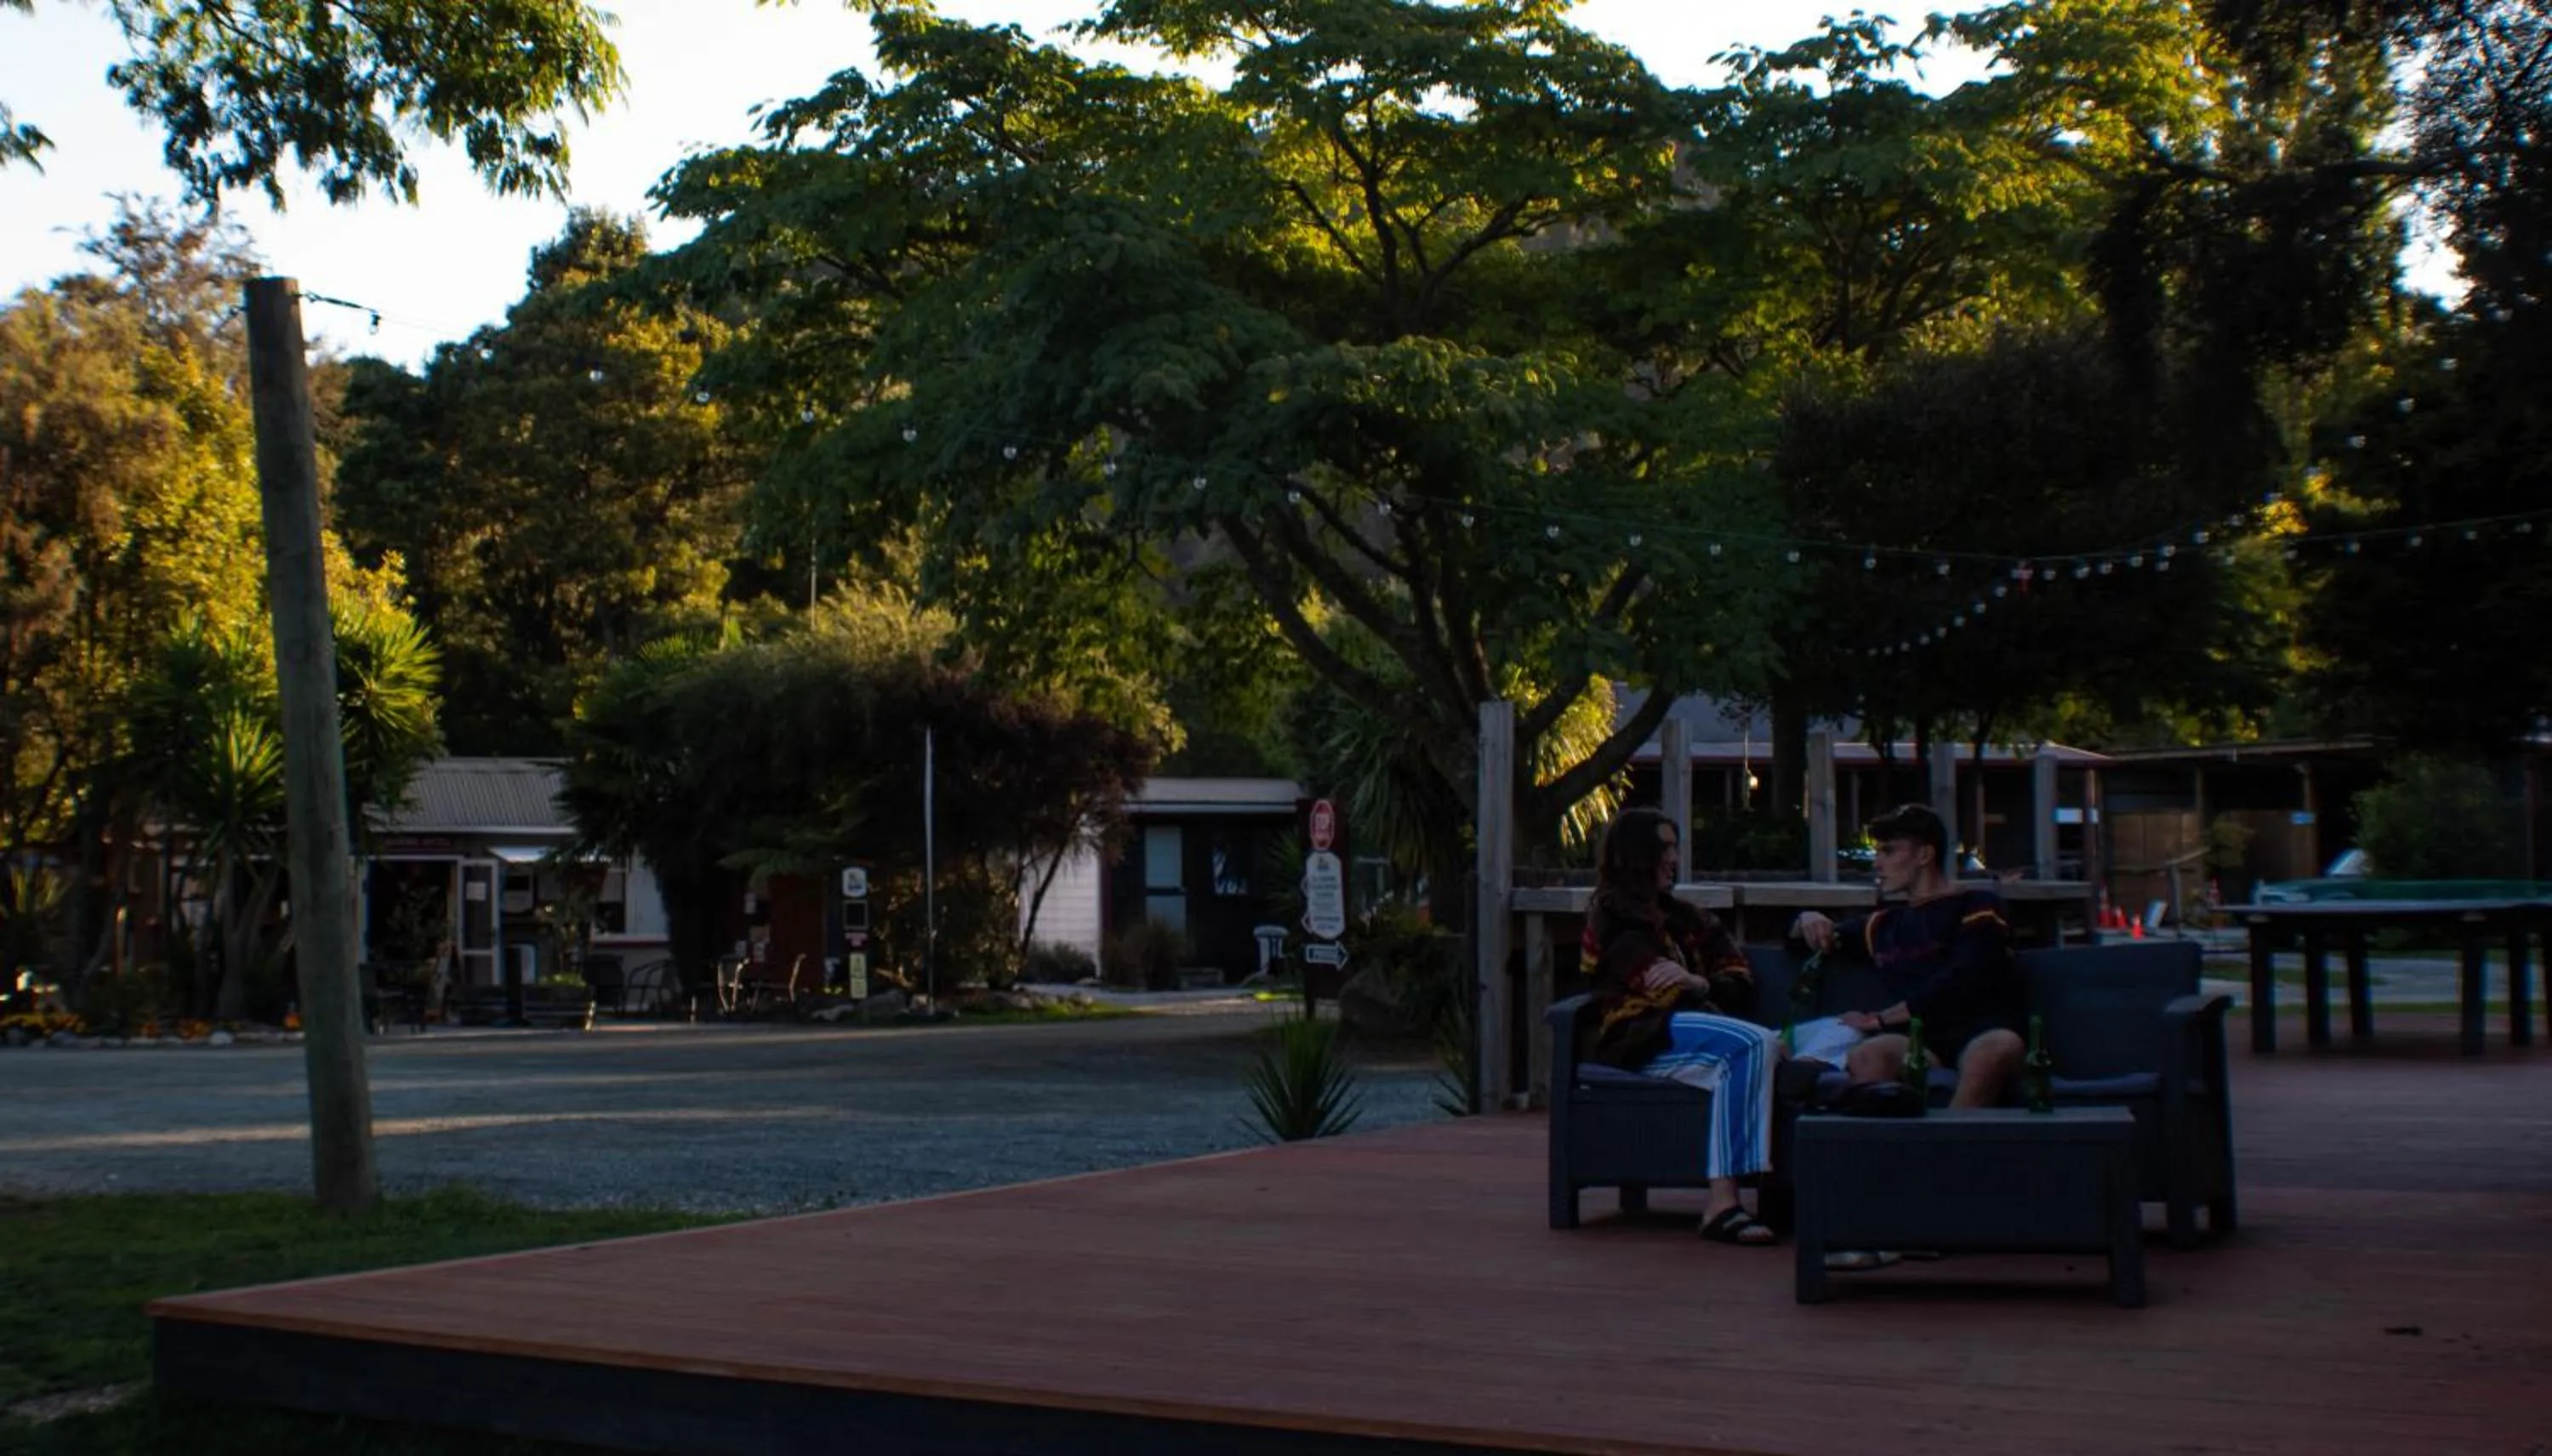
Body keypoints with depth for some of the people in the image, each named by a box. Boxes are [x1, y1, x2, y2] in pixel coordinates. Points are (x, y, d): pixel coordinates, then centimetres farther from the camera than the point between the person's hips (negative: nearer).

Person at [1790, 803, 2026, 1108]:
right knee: (1864, 1058, -33)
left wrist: (1881, 1019, -2)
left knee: (1999, 1049, -42)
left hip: (1986, 1030, -3)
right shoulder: (1884, 925, 30)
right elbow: (1797, 939, 43)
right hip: (1922, 1039, 3)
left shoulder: (1976, 904, 13)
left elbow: (1965, 981, -3)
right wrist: (1807, 922, 17)